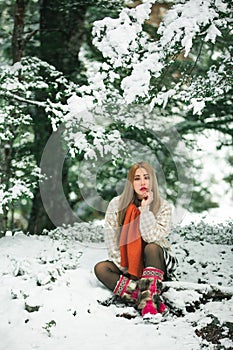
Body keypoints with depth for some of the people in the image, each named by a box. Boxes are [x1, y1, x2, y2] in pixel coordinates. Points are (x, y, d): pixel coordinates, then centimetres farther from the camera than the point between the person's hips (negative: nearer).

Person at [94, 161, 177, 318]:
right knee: (101, 268, -25)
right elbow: (111, 240, -4)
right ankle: (144, 298, -39)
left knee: (152, 247, -33)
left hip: (154, 262, -2)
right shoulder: (116, 205, -3)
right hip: (126, 265, 3)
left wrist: (145, 208, -23)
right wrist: (125, 268, -11)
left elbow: (152, 237, -22)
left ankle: (150, 298, -42)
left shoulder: (163, 207, -9)